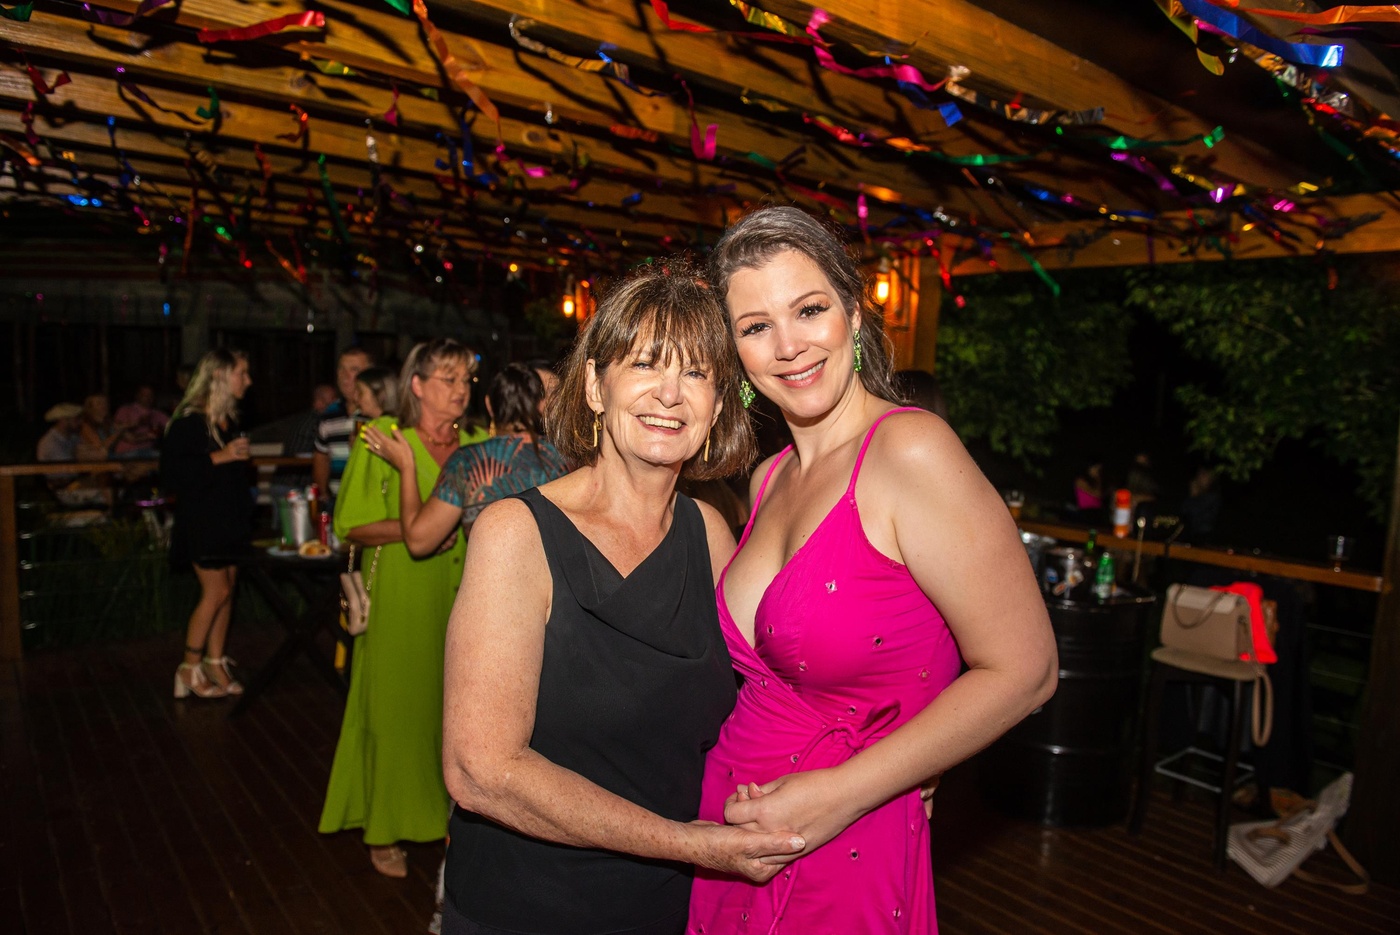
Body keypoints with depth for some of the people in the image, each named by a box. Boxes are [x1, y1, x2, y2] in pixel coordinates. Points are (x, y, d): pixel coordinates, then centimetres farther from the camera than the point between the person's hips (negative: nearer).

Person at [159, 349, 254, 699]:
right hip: (202, 521, -7)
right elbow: (171, 474, -21)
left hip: (231, 519, 7)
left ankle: (215, 665, 19)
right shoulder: (188, 421, -14)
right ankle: (189, 668, 9)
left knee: (226, 592, 9)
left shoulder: (231, 421, 10)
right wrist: (219, 457, -24)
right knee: (216, 591, -5)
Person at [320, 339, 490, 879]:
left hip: (459, 600, 4)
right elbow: (351, 524, -7)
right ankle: (386, 831, 22)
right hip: (400, 601, -3)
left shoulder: (474, 445, 8)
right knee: (396, 707, 4)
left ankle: (447, 812, 25)